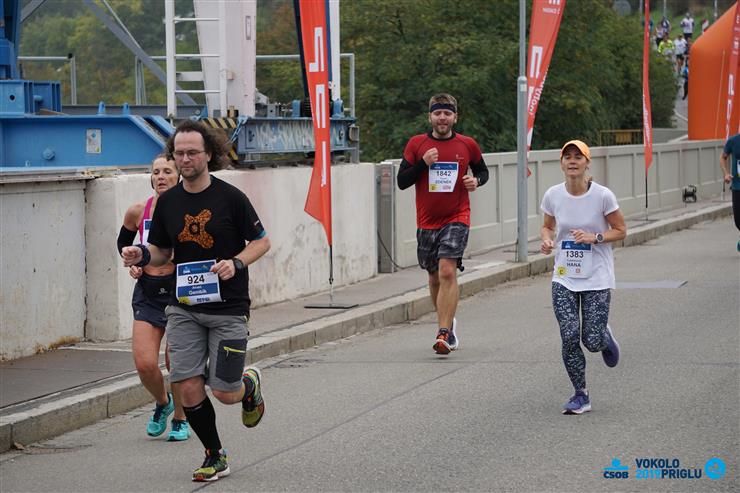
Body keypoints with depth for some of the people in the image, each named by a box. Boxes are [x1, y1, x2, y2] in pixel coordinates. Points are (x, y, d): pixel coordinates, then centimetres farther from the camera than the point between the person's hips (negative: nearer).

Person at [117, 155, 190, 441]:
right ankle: (162, 402, 25)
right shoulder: (138, 212, 0)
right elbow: (124, 241, 19)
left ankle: (180, 419, 24)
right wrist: (131, 262, 2)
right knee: (144, 364, -7)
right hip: (147, 293, 2)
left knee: (176, 364, 0)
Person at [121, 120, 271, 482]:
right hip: (184, 308, 3)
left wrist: (236, 263, -19)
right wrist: (142, 256, -7)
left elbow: (262, 241, -1)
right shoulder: (168, 202, 5)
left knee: (224, 393, -5)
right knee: (189, 389, -6)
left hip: (228, 306, -3)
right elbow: (162, 251, 15)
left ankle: (250, 384, 33)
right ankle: (215, 457, 15)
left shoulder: (230, 197, -7)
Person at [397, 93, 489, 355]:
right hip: (426, 222, 3)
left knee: (447, 271, -19)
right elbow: (401, 181, 0)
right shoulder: (417, 144, 2)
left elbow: (482, 171, 18)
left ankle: (444, 334, -22)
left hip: (456, 218, -2)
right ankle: (448, 323, 34)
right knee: (435, 277, 12)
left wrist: (476, 180, -5)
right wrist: (423, 163, -15)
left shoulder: (468, 145, 2)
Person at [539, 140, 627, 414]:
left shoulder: (602, 196, -12)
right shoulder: (553, 195, -4)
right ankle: (581, 396, 9)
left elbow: (620, 231, -2)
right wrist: (547, 240, -9)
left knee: (593, 342, -5)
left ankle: (606, 337, 34)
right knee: (569, 337, -8)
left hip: (597, 279, -2)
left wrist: (593, 237, -19)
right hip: (564, 279, 2)